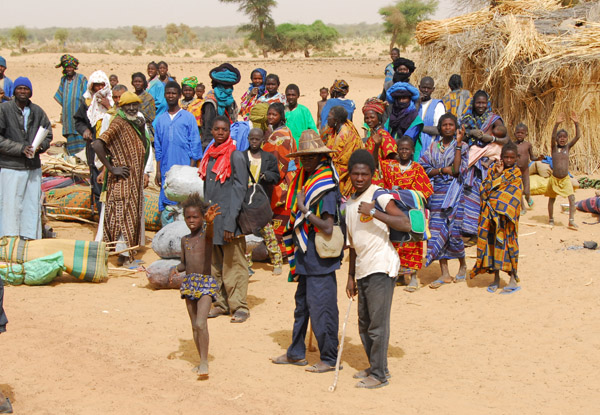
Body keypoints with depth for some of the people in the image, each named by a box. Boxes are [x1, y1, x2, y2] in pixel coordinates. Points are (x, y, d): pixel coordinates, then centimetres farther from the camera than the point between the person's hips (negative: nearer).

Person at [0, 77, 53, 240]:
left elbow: (48, 135, 16)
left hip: (34, 167, 4)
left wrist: (39, 146, -6)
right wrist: (21, 148, -16)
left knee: (33, 205, 8)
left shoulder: (38, 112, 9)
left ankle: (30, 238, 17)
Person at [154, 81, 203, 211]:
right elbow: (158, 149, 15)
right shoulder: (160, 120, 13)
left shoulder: (188, 118, 4)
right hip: (166, 170, 3)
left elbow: (195, 146, 1)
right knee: (167, 203, 1)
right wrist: (158, 171, 8)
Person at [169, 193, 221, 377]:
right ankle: (202, 361, 22)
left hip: (206, 282, -6)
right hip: (189, 283, 6)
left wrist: (210, 221, -53)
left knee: (201, 323, -19)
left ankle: (204, 362, -11)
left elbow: (209, 232, -30)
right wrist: (175, 269, -2)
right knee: (194, 326, 12)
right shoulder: (185, 240, 12)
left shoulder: (206, 234, -5)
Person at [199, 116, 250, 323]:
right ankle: (220, 303, 20)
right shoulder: (209, 155, 12)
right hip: (211, 220, 7)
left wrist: (230, 223, -18)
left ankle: (239, 306, 2)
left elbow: (239, 190, -12)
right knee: (215, 264, 11)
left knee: (234, 264, -3)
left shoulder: (235, 157, -8)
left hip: (227, 219, -7)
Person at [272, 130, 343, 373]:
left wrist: (304, 209, -22)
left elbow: (328, 228, -23)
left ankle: (329, 359, 8)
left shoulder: (327, 188, -17)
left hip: (321, 260, -10)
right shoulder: (305, 181, 11)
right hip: (306, 259, 10)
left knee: (321, 308, -3)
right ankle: (296, 354, 29)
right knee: (302, 305, 18)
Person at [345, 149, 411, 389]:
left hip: (381, 267, -8)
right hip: (362, 270, 8)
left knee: (378, 322, -6)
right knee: (364, 324, 14)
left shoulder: (379, 195, -7)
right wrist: (351, 276, 21)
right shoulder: (349, 203, 17)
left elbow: (405, 224, -20)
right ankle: (374, 367, 26)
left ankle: (379, 374, 1)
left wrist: (373, 212, -23)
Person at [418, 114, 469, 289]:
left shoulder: (462, 146, 0)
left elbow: (457, 169, -15)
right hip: (438, 192, 3)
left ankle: (463, 265, 21)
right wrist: (443, 170, -11)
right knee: (437, 230, -1)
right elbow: (424, 169, 4)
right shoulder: (433, 146, 9)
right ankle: (445, 273, 4)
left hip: (454, 192, -3)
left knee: (454, 230, -4)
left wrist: (458, 143, -16)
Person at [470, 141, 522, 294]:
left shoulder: (516, 174, 0)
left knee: (506, 241, -6)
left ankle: (513, 280, 0)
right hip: (490, 213, 4)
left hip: (506, 215, -4)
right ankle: (496, 279, 15)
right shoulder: (493, 168, 10)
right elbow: (484, 189, -1)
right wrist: (497, 174, -9)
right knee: (492, 241, 5)